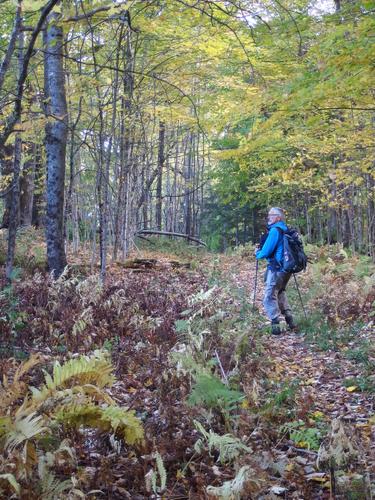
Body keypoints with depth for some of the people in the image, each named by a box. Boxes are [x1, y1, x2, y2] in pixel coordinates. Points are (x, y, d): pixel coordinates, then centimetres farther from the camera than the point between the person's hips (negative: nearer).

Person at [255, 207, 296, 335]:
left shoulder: (275, 230, -15)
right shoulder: (286, 230, 12)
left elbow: (266, 251, -17)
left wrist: (257, 253, 4)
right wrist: (262, 251, 23)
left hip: (277, 269, -9)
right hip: (287, 268, 9)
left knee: (270, 297, -6)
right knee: (280, 292, 25)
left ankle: (275, 325, -11)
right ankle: (289, 319, 23)